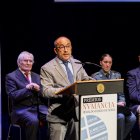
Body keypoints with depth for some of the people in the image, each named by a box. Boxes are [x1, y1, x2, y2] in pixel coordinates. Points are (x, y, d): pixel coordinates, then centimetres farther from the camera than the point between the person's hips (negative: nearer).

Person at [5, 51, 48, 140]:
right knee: (33, 121, -36)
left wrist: (38, 89, -6)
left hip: (40, 108, 4)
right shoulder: (11, 77, 5)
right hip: (22, 109, -4)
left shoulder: (37, 76, 21)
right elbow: (12, 96, -7)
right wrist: (27, 88, -16)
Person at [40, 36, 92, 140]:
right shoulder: (47, 68, -2)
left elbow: (86, 79, 15)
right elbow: (46, 91, -10)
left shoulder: (77, 64, 15)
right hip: (59, 115, -4)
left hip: (78, 111, 5)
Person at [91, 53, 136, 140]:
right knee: (120, 117, -33)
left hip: (117, 105, 4)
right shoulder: (95, 77, 3)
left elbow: (121, 94, 17)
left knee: (132, 118, -25)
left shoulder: (117, 75, 17)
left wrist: (121, 102, -5)